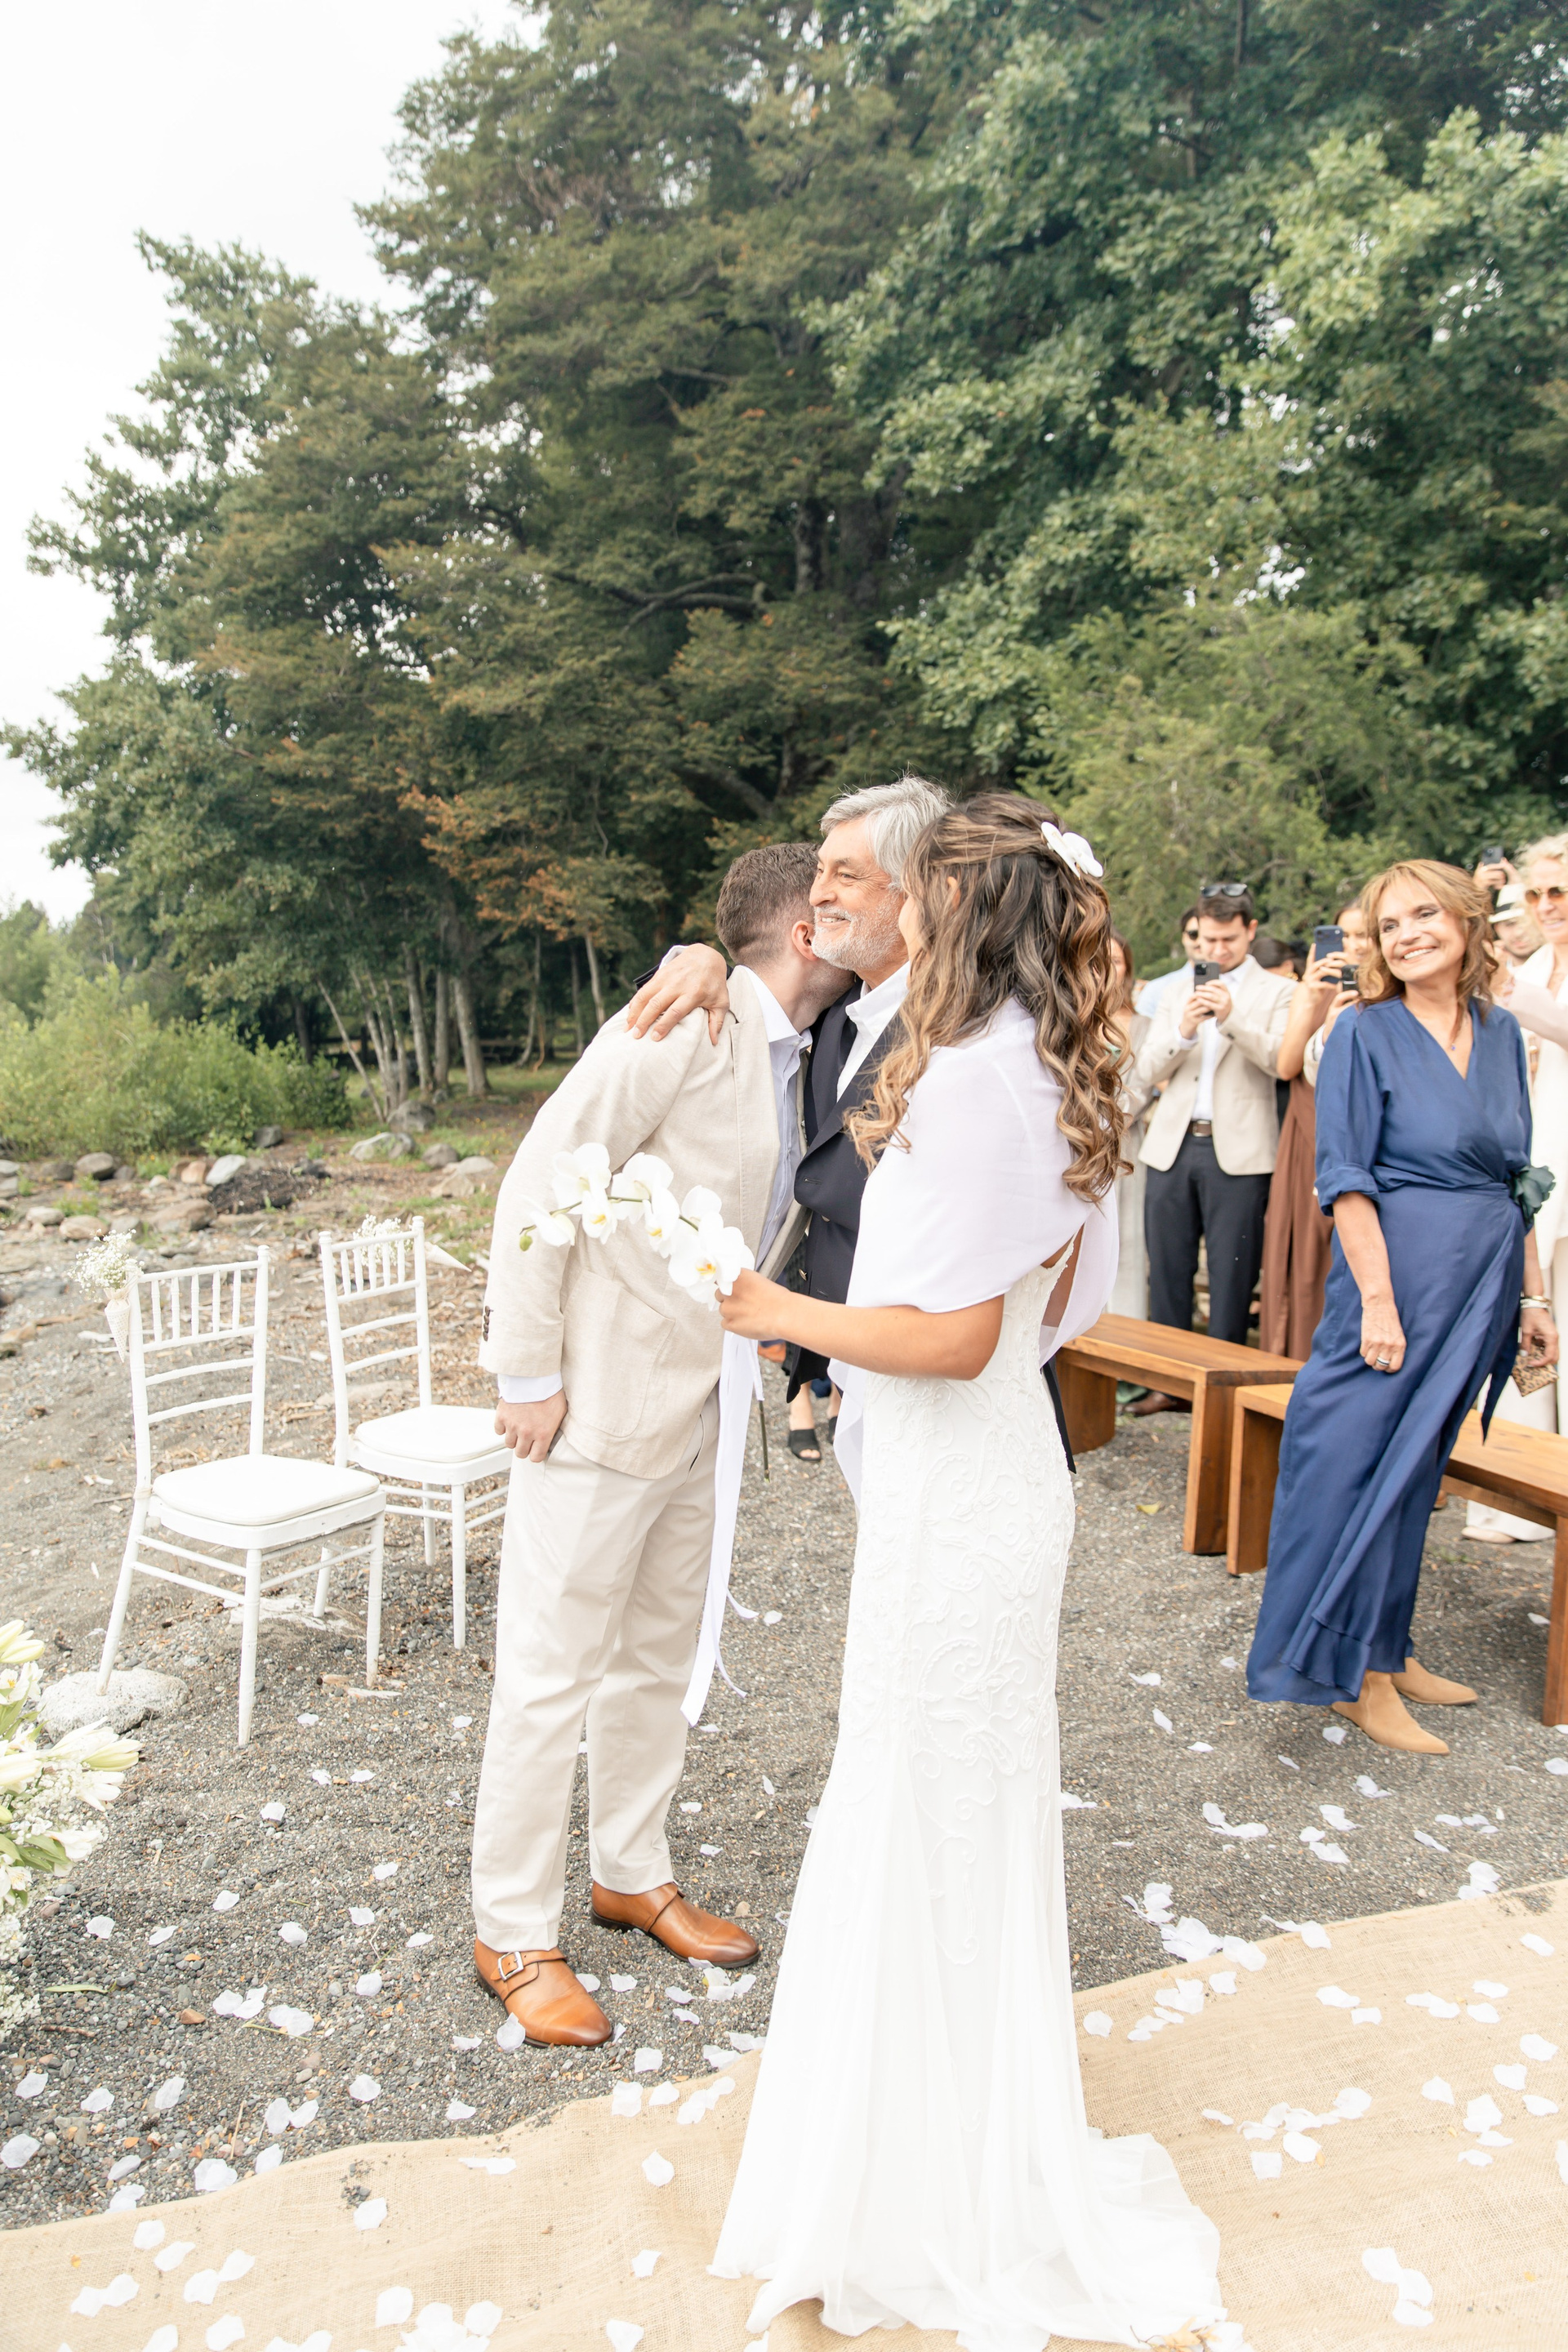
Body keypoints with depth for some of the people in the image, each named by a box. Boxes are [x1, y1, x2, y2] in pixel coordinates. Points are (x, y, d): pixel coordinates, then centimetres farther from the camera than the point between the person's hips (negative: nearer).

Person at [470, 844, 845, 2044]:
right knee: (553, 1675, 5)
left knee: (659, 1658, 20)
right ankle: (514, 1934, 24)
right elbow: (541, 1185, -18)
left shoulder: (801, 1065, 8)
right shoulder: (686, 1025, -18)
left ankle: (634, 1875, 40)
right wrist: (530, 1374, -17)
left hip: (701, 1414, 8)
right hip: (601, 1405, -8)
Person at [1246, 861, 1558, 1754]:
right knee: (1369, 1462, 0)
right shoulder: (1366, 1031, -7)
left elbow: (1517, 1178, 13)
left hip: (1484, 1283, 6)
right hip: (1402, 1273, -6)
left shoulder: (1502, 1034, 10)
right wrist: (1377, 1299, -18)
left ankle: (1388, 1650, 27)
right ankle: (1356, 1671, 13)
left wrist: (1531, 1294, 10)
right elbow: (1346, 1177, -12)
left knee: (1418, 1468, 14)